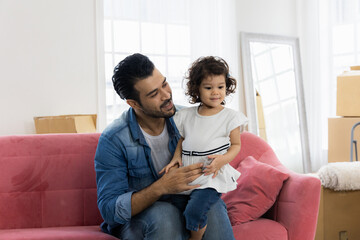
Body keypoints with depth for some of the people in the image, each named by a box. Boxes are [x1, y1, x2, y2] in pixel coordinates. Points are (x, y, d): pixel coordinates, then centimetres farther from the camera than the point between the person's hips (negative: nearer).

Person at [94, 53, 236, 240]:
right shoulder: (113, 140, -16)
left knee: (212, 207, -30)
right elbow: (109, 210, -20)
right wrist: (162, 186, -33)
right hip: (138, 219, -2)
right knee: (164, 214, -36)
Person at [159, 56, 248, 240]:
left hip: (212, 176, -4)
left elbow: (236, 145, 5)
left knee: (194, 211, -23)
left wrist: (223, 159, -14)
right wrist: (176, 157, 0)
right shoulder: (185, 116, 10)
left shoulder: (230, 117, 1)